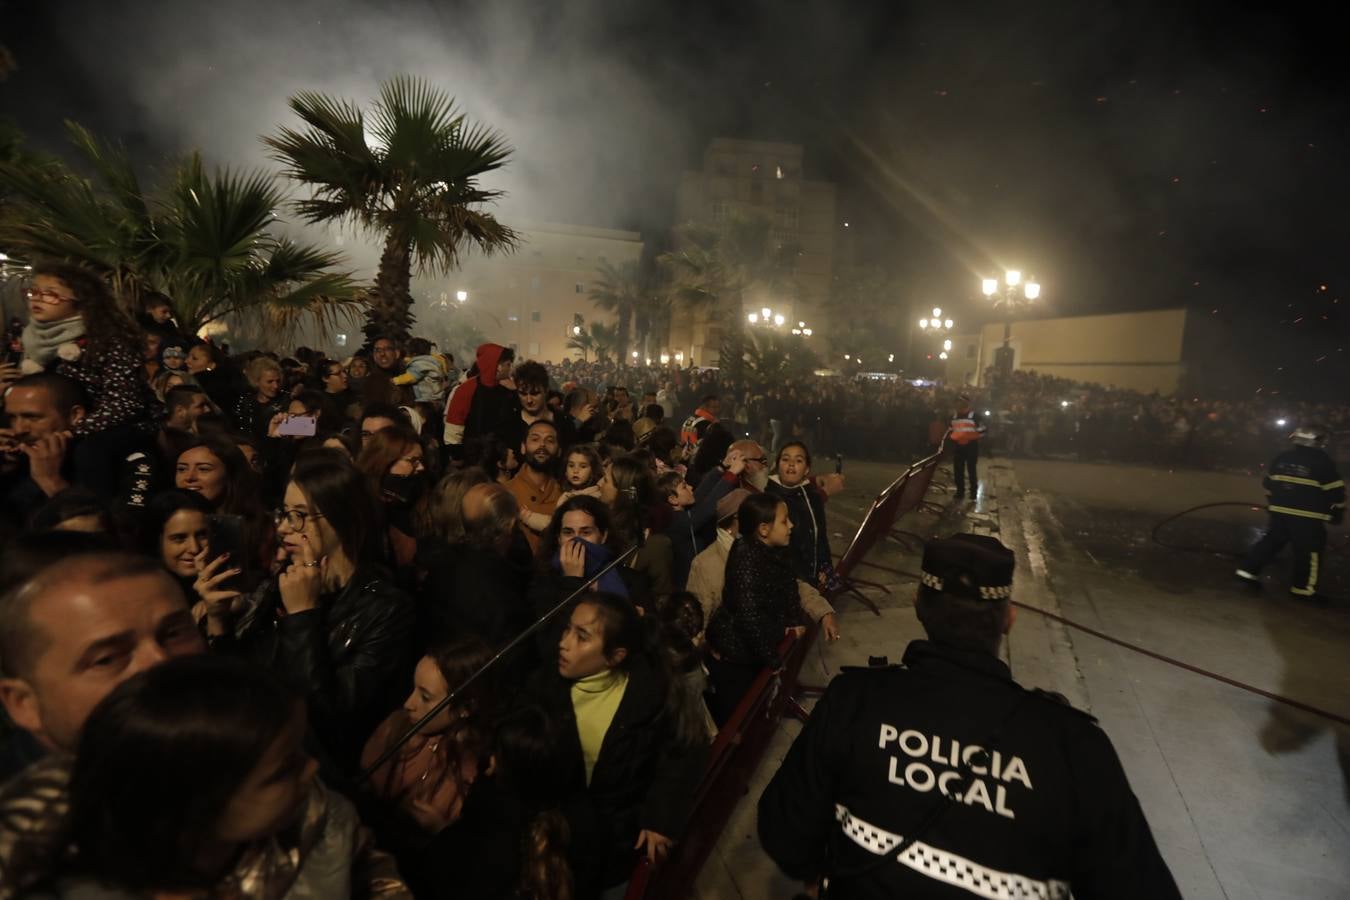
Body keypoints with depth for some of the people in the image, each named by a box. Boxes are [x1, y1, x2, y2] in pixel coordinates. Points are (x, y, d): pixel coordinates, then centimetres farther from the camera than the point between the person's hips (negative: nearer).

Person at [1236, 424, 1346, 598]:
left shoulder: (1282, 458, 6)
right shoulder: (1323, 462, -11)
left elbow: (1268, 483, 14)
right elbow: (1335, 490, -8)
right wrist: (1337, 512, 5)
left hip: (1279, 511, 5)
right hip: (1307, 516, -5)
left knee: (1271, 541, 17)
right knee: (1309, 551, 5)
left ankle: (1248, 570, 13)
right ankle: (1302, 587, 10)